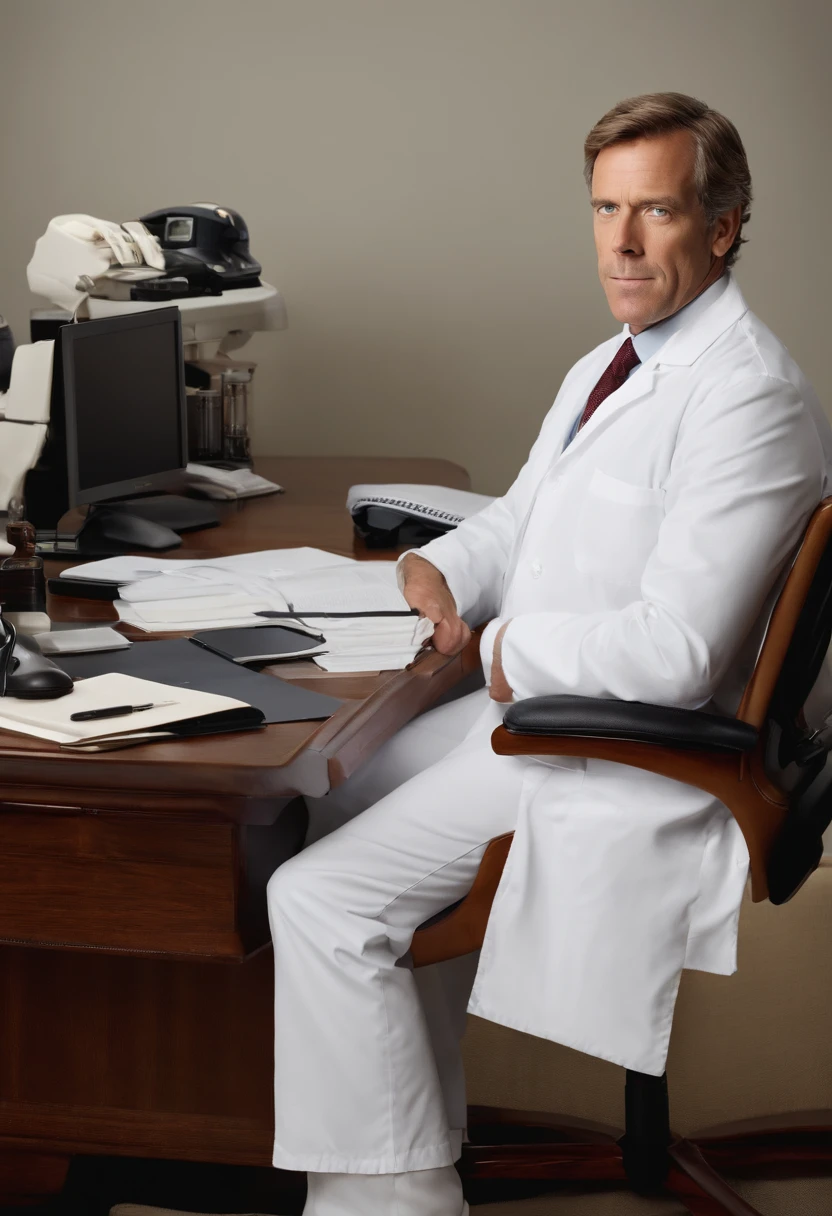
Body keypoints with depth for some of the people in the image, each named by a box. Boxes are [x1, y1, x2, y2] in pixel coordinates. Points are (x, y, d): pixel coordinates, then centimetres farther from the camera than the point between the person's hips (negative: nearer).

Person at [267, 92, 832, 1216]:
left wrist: (502, 650, -13)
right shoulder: (606, 368, 11)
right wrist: (445, 568, 0)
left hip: (622, 755, -11)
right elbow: (523, 516, 22)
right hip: (532, 701, 11)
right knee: (334, 811, 23)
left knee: (320, 900, -17)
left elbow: (674, 651, -27)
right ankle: (425, 1124, 30)